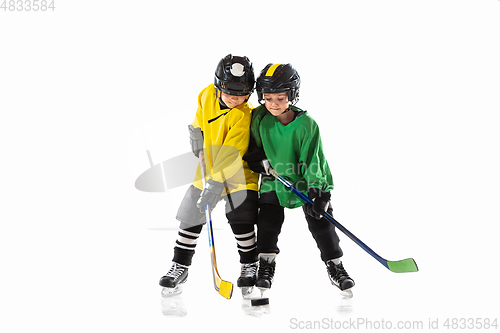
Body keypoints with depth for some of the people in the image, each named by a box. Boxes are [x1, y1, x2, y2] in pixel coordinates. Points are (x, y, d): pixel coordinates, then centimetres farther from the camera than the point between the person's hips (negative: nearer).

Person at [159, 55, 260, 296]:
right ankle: (180, 267, 16)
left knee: (240, 219, -11)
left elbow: (231, 155, -32)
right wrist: (196, 133, 3)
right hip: (209, 168, 5)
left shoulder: (243, 116, -25)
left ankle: (250, 265, 14)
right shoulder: (207, 95, -9)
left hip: (237, 171, -5)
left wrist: (216, 184, -38)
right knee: (191, 216, 2)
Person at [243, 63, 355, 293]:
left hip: (309, 180, -2)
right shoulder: (259, 118, -11)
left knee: (321, 222, -4)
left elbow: (312, 160, -21)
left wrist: (316, 191, -29)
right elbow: (252, 143, 8)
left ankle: (335, 267, 9)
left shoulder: (307, 125, -21)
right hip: (275, 179, 3)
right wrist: (257, 158, -10)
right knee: (268, 221, -4)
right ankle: (266, 265, 14)